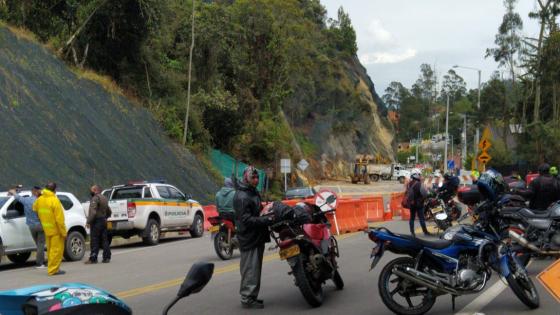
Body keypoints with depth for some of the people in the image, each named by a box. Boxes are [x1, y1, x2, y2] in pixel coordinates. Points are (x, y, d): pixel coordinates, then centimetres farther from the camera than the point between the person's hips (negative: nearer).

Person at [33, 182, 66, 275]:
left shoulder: (39, 199, 3)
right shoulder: (54, 200, -18)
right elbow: (59, 219, -19)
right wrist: (63, 232, -14)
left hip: (46, 229, 7)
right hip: (55, 230, -7)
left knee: (50, 249, 16)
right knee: (56, 249, -2)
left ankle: (53, 268, 23)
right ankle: (53, 269, -3)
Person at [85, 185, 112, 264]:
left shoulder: (95, 198, -13)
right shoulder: (104, 198, 17)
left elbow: (93, 212, -23)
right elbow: (109, 211, 25)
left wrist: (89, 221, -20)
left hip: (96, 222, -9)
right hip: (103, 221, 9)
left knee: (94, 240, -6)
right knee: (104, 240, 9)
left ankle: (93, 258, -6)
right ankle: (106, 257, 10)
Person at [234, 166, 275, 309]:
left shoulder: (254, 192, 15)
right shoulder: (241, 197, -17)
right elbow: (246, 220, -23)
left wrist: (268, 215, 10)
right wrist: (267, 220, -26)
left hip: (257, 238, 10)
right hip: (249, 239, -10)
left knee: (255, 269, 15)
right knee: (250, 269, -7)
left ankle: (252, 296, 24)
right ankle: (247, 299, 0)